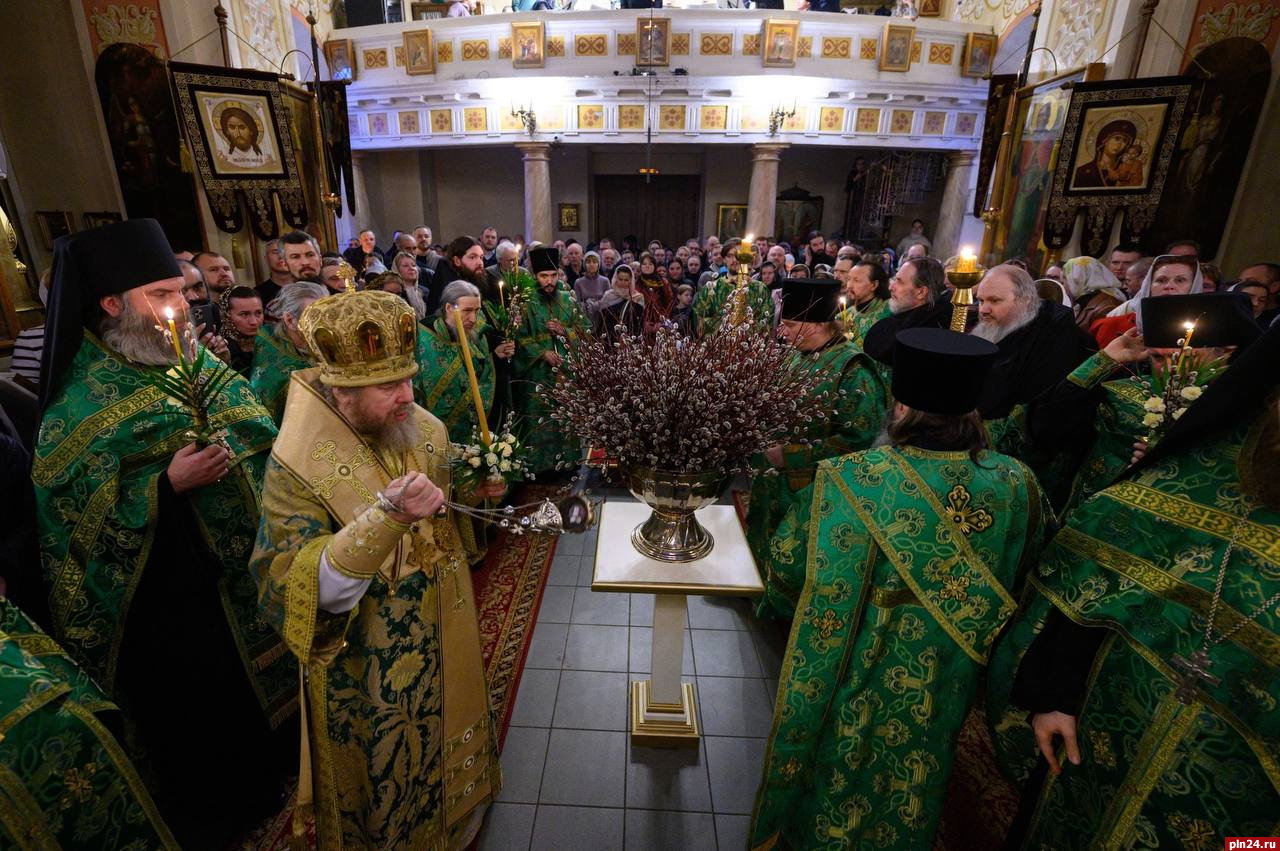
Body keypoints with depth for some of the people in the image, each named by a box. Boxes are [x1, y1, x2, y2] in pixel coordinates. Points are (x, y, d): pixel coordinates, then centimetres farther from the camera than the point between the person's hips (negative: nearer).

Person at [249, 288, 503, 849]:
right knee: (393, 778, 20)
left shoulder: (425, 429, -8)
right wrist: (388, 517, -43)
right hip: (371, 671, -5)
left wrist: (473, 490, -12)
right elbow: (309, 591, -29)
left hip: (447, 641, 6)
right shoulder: (297, 465, -23)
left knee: (449, 748, 29)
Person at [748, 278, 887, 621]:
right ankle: (769, 607, 48)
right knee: (766, 551, 24)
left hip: (813, 494, -7)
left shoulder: (852, 369, -21)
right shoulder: (797, 355, 0)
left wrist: (790, 456, -21)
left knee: (793, 565, 10)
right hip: (774, 483, 7)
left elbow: (857, 439, -22)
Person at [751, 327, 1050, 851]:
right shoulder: (1016, 484, -16)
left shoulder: (855, 478, -30)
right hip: (947, 682, 4)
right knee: (913, 772, 30)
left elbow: (792, 557, -17)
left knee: (842, 768, 24)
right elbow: (1019, 573, 3)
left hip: (861, 671, -3)